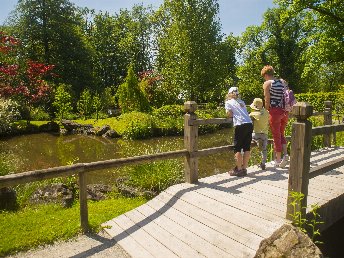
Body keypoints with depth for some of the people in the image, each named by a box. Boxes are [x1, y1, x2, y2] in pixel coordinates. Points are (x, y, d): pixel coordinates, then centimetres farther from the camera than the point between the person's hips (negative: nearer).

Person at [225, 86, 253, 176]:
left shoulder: (228, 102, 10)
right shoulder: (242, 102, 25)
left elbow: (229, 114, 1)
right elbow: (244, 113, 18)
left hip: (240, 125, -5)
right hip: (250, 124, 5)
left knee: (237, 148, 2)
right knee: (247, 148, 9)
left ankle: (239, 170, 2)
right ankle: (244, 169, 14)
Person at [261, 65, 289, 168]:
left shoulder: (267, 83, -5)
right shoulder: (283, 82, 11)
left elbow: (267, 100, -9)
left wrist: (266, 111, 4)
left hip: (275, 111, -5)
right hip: (284, 111, 5)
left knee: (276, 136, 5)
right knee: (281, 134, 22)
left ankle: (278, 161, 13)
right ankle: (285, 154, 4)